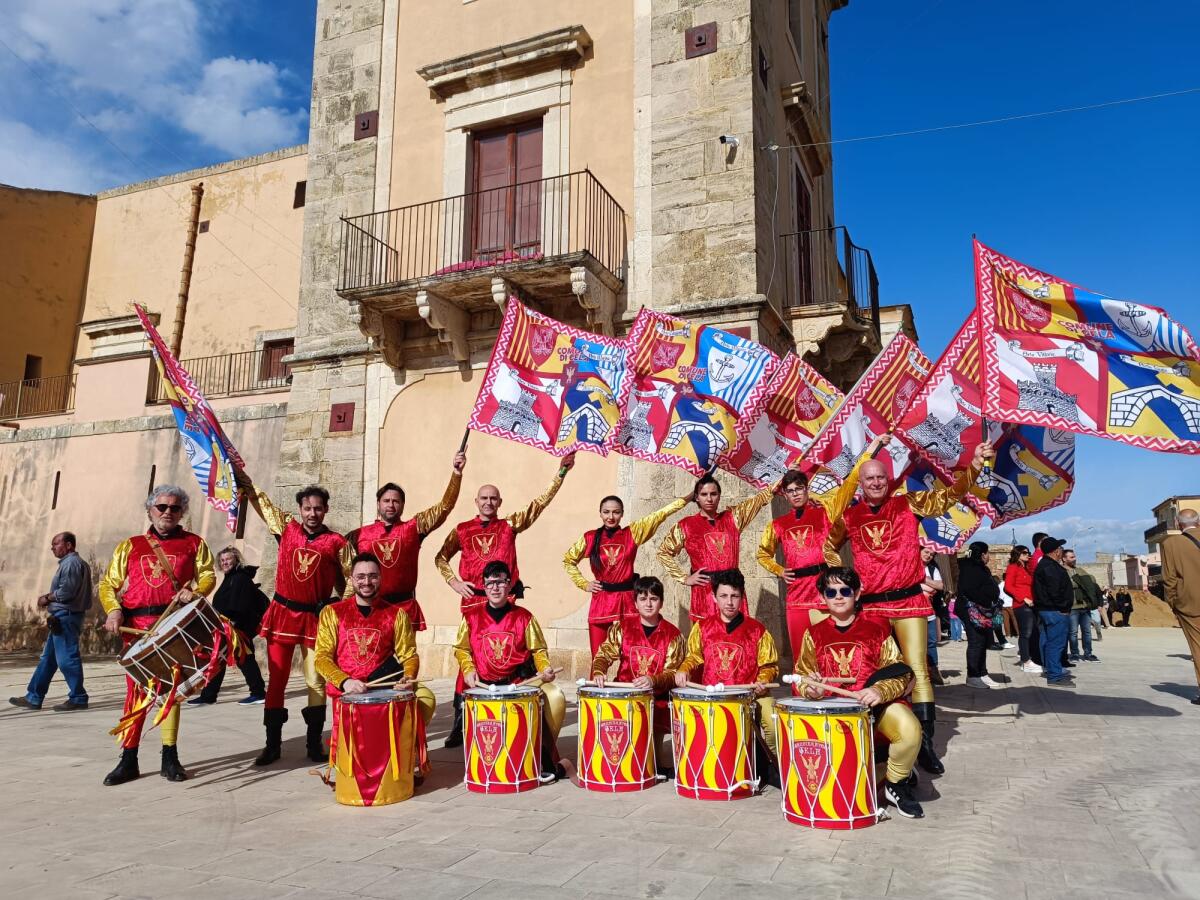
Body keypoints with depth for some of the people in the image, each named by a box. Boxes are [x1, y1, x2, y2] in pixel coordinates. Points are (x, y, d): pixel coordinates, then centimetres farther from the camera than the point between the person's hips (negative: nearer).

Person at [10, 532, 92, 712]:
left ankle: (78, 698, -1)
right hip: (62, 617, 11)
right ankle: (33, 698, 20)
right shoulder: (68, 562, 20)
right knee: (47, 658, 14)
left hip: (65, 616, -11)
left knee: (67, 658, -7)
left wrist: (47, 598, -7)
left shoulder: (72, 563, -13)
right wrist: (50, 601, 9)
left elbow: (67, 591, -21)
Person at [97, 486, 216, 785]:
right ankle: (128, 759, 10)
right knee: (136, 689, 2)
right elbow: (108, 584, 10)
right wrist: (113, 610, -8)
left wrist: (194, 592, -17)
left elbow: (208, 575, 4)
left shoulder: (194, 543, 11)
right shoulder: (130, 546, 14)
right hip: (136, 626, 1)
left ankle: (170, 757, 13)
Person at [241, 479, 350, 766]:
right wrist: (243, 479, 4)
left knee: (316, 681, 4)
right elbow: (261, 501, 10)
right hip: (282, 612, 2)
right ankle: (272, 743, 16)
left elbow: (350, 578, 5)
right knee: (276, 679, 6)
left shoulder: (337, 542, -3)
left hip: (316, 617, -1)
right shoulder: (286, 528, 3)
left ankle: (314, 742, 15)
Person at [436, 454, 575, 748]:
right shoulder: (462, 530, 10)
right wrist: (454, 582, 1)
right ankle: (460, 721, 7)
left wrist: (561, 472, -6)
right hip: (474, 600, 0)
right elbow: (440, 558, 17)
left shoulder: (510, 525, 8)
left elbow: (541, 502, 2)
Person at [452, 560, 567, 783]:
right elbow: (462, 649, 13)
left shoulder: (523, 616, 6)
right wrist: (468, 669, -4)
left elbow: (538, 650, 9)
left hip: (522, 679, 0)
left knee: (555, 697, -25)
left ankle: (545, 755, -5)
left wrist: (545, 668, -9)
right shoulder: (472, 616, 6)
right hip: (486, 684, 1)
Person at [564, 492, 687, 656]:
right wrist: (583, 584, 7)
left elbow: (661, 514, -3)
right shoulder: (590, 538, 4)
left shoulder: (632, 533, 2)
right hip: (600, 602, 0)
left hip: (627, 601, 0)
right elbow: (568, 560, 17)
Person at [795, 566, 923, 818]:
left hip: (876, 703, -1)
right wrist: (809, 687, -13)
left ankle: (896, 784, 2)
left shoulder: (876, 630, 6)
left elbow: (900, 674, 1)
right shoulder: (815, 634, 11)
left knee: (909, 730, -32)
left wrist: (880, 690, -20)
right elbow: (802, 673, 11)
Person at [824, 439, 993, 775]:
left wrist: (975, 465, -23)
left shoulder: (909, 504, 2)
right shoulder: (849, 517, 5)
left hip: (908, 600, -2)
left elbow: (948, 495, -8)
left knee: (917, 668, -6)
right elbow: (830, 548, 20)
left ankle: (925, 742, -3)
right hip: (869, 604, 2)